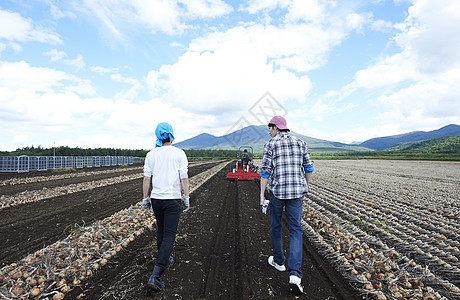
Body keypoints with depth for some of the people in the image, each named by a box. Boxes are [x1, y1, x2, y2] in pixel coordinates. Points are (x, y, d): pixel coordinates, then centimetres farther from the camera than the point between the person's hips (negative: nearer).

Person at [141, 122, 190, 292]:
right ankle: (155, 275, -8)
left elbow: (146, 178, 2)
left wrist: (146, 198, 10)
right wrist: (186, 198, 1)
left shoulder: (151, 154, 2)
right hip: (172, 199, -4)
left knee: (161, 230, 23)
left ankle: (165, 259, 40)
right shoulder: (179, 153, -6)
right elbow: (184, 178, -7)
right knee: (169, 235, -1)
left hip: (156, 198, 4)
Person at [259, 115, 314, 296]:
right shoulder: (300, 143, 7)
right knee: (295, 230, 5)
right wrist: (304, 187, 24)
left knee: (275, 226, 19)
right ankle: (295, 274, -6)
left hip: (277, 191, -2)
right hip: (297, 192, 3)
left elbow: (265, 171, -8)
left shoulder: (270, 144, -4)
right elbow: (309, 168, 9)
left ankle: (278, 261, 37)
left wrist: (262, 195, -2)